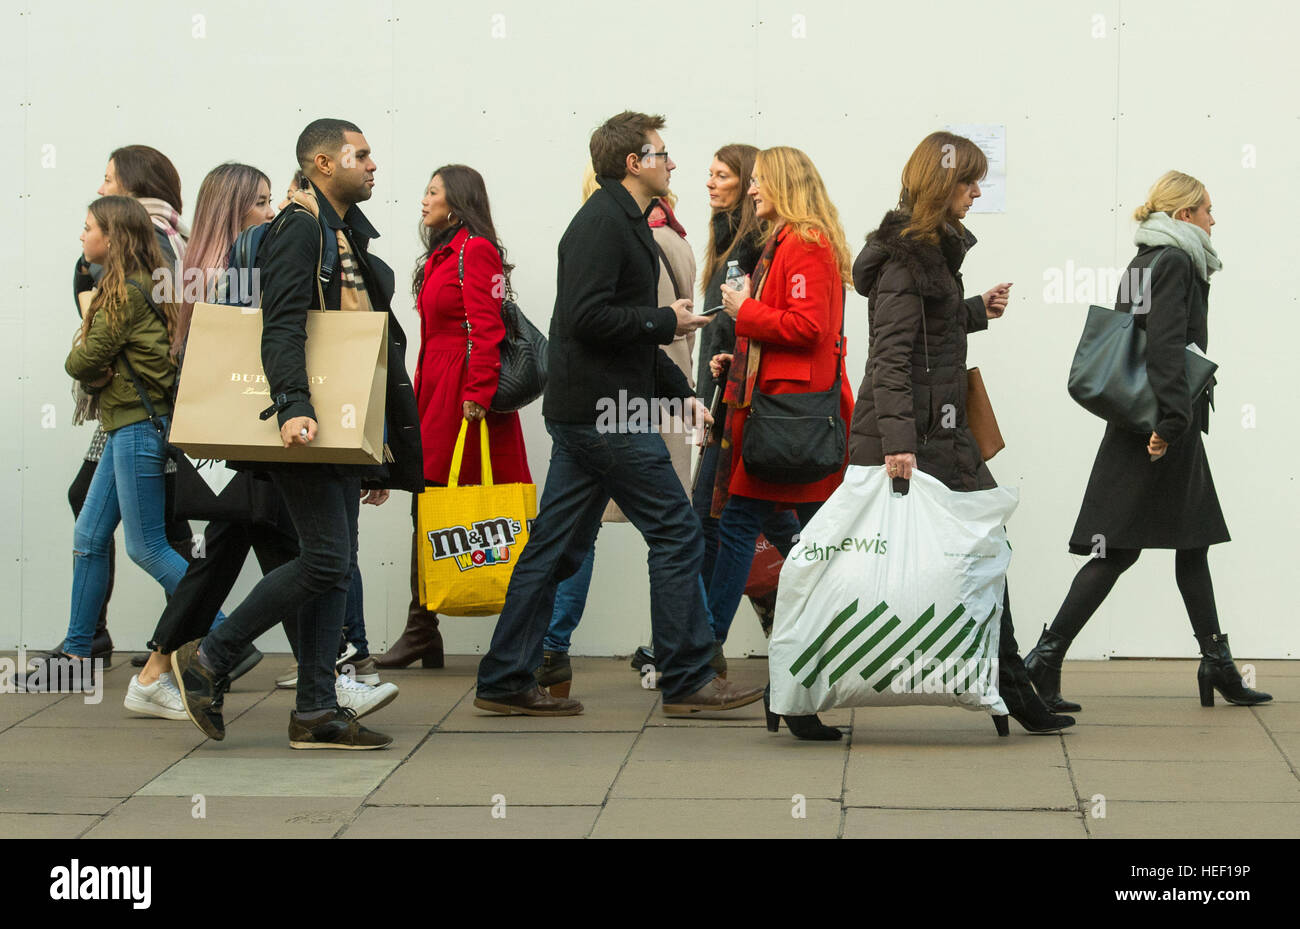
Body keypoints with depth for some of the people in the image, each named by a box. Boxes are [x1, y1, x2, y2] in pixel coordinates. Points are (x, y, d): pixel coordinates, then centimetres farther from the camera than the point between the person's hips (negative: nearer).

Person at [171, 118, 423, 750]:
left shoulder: (348, 236, 21)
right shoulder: (301, 229, -8)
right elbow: (281, 329, -20)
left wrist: (377, 454, 23)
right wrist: (293, 407, -34)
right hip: (306, 427, -10)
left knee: (335, 565, 6)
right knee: (328, 559, -14)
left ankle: (316, 711, 8)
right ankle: (209, 659, -2)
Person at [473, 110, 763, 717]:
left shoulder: (623, 223, 21)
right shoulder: (603, 223, -12)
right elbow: (587, 316, -23)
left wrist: (681, 392, 19)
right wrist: (665, 321, -12)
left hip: (582, 411, 10)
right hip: (603, 411, -10)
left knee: (557, 546, 9)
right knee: (677, 533, -5)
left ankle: (505, 681, 11)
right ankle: (687, 679, 0)